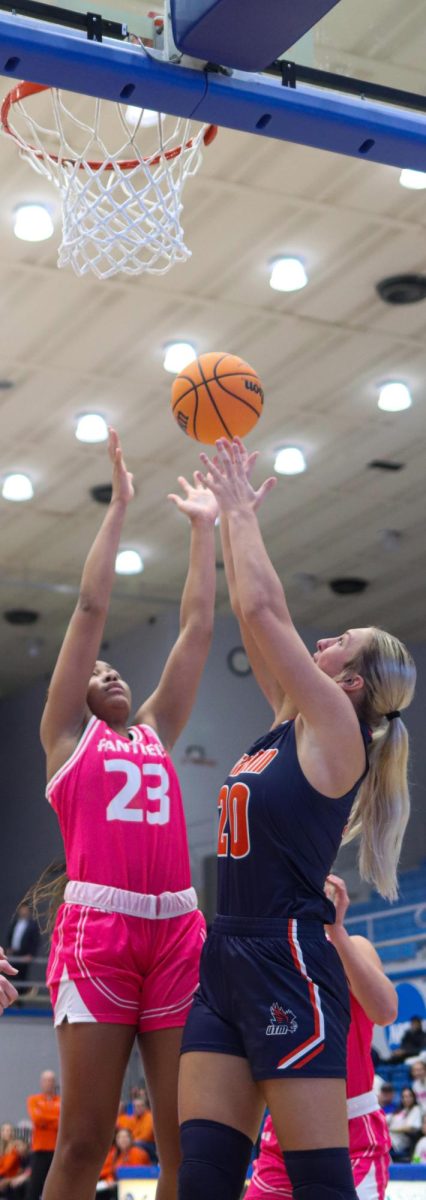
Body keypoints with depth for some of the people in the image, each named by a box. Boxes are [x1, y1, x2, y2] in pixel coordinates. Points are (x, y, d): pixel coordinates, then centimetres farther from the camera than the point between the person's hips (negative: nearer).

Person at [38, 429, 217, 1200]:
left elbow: (197, 626, 22)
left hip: (177, 931, 5)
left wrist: (204, 529, 20)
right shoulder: (66, 732, 12)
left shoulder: (155, 733, 23)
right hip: (98, 927, -5)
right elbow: (91, 608, 8)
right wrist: (118, 507, 8)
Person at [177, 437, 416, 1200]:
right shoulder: (293, 724, 16)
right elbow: (257, 615, 22)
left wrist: (242, 512, 2)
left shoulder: (336, 729, -6)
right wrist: (227, 519, 23)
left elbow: (261, 608, -9)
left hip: (288, 966, -8)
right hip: (227, 962, 8)